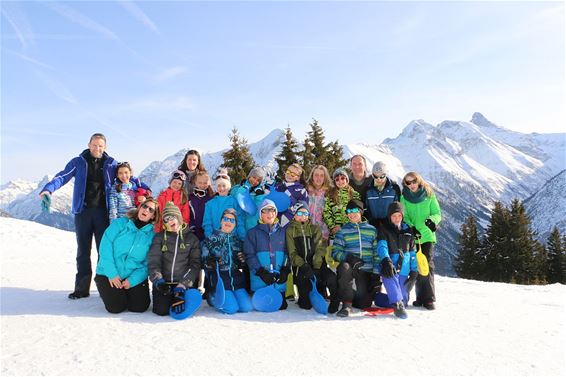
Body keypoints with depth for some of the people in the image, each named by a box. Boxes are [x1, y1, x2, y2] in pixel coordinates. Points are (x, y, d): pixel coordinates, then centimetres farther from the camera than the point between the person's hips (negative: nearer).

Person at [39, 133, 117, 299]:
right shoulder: (78, 162, 6)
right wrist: (48, 189, -20)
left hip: (103, 212, 0)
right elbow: (62, 176, -2)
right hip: (83, 211, 0)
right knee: (83, 251, 6)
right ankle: (82, 288, 12)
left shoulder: (110, 164, 8)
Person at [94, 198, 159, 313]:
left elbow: (148, 263, -4)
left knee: (140, 307, -12)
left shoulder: (152, 235, 0)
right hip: (109, 274, -2)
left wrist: (132, 280, -17)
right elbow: (105, 246, -11)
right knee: (116, 307, -16)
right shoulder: (120, 223, -5)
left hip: (135, 277, 2)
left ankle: (126, 293, 21)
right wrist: (112, 274, -18)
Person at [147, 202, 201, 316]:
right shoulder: (160, 237, 7)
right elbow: (153, 260, -4)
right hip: (163, 282, 1)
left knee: (180, 310, -18)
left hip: (184, 283, -1)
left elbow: (195, 264, -2)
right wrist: (158, 280, -22)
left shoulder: (192, 238, 5)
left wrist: (182, 285, -14)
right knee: (161, 310, -14)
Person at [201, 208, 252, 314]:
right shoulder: (210, 239, 3)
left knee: (247, 307, -12)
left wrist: (242, 261, -2)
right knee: (232, 308, -19)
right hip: (218, 278, -4)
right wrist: (210, 263, -23)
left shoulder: (238, 240, 15)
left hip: (236, 279, 4)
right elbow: (204, 260, -2)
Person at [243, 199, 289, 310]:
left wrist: (285, 270, -7)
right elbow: (250, 255, -2)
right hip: (260, 280, -2)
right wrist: (261, 272, -13)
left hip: (279, 280, 2)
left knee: (281, 306, -1)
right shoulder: (253, 233, 6)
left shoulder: (282, 232, 14)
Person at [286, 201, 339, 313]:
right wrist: (303, 266, -18)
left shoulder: (315, 229, 14)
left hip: (317, 264, 2)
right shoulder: (290, 231, 8)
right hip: (300, 266, -2)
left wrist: (316, 267, -14)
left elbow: (320, 249, 2)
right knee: (306, 305, -17)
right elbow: (292, 253, -1)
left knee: (332, 278, -30)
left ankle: (335, 303, -4)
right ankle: (304, 300, 19)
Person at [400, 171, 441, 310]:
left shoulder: (429, 195, 5)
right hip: (412, 237, 1)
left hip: (427, 236, -1)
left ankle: (429, 298, -4)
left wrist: (432, 220, -18)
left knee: (428, 266, -8)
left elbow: (437, 214, 4)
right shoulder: (404, 198, 6)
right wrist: (411, 228, -17)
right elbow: (403, 217, 0)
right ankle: (420, 297, 13)